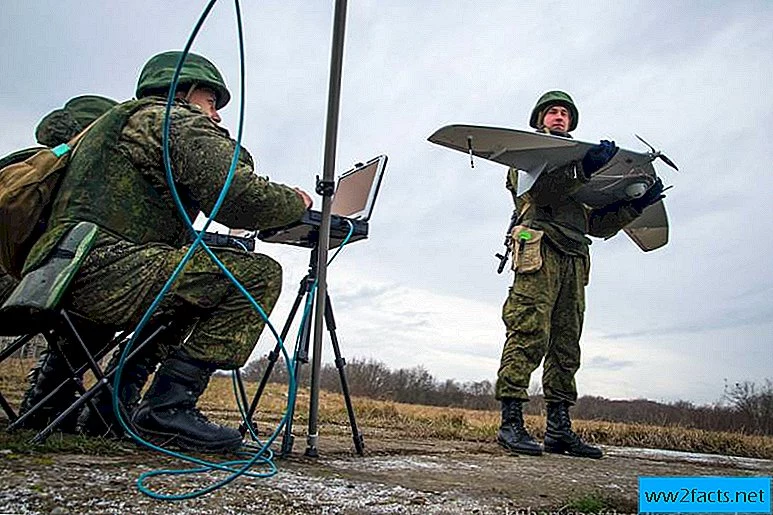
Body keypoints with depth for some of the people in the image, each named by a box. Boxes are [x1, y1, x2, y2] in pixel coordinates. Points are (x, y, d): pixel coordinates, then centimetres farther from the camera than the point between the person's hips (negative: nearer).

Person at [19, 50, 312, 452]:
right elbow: (239, 196, -14)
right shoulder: (182, 122, 3)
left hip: (63, 276, 10)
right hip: (110, 270, -10)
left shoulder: (117, 121, 33)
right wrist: (297, 203, 4)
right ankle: (169, 403, -16)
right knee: (259, 274, -12)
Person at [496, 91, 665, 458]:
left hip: (574, 258, 7)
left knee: (566, 344, 1)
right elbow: (539, 190, -9)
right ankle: (510, 421, -16)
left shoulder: (578, 163, 33)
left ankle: (559, 429, 4)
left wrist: (636, 205, 15)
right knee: (530, 334, -16)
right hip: (539, 247, -6)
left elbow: (598, 225, 26)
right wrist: (585, 169, -19)